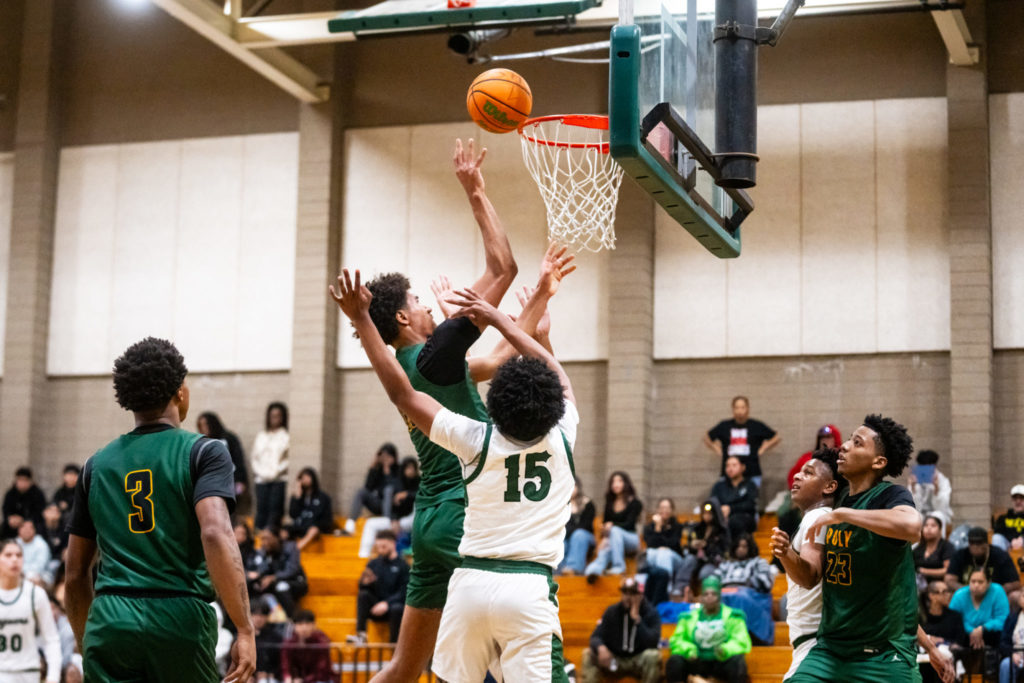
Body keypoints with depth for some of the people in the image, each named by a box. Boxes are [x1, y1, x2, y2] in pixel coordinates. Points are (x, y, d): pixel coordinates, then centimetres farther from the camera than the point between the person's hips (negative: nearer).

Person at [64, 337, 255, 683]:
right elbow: (215, 534, -17)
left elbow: (75, 576, 17)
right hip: (180, 617, -3)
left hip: (110, 619, 3)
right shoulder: (203, 452, 1)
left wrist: (86, 645, 30)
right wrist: (244, 629, -16)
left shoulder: (97, 465, 14)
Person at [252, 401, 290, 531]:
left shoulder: (286, 436, 1)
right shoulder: (261, 437, 17)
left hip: (279, 479, -4)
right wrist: (260, 472, 0)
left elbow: (289, 459, -6)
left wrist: (275, 472, -10)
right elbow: (255, 458, 16)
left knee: (275, 508, -10)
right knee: (261, 508, -1)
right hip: (262, 480, 4)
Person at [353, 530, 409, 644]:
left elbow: (403, 592, -7)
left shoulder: (402, 566, 0)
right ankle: (361, 634, -30)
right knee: (363, 595, -24)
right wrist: (365, 582, -17)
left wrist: (387, 603, -22)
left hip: (394, 604, -3)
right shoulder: (373, 564, 11)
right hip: (375, 607, 4)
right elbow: (362, 587, 7)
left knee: (397, 608, -36)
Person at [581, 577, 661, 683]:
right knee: (588, 654, -19)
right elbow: (596, 637, -6)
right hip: (614, 660, 3)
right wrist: (601, 648, -30)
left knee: (653, 656, -34)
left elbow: (652, 642, -23)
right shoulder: (612, 611, 1)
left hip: (640, 662, -3)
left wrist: (636, 618, -25)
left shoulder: (651, 613, -8)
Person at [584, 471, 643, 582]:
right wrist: (604, 538, -13)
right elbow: (604, 523, 9)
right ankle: (595, 569, -69)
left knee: (615, 530, -37)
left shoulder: (635, 503, 2)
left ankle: (618, 566, -43)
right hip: (612, 539, 2)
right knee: (606, 548, -36)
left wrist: (612, 525, -26)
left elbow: (629, 524, -8)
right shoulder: (610, 503, 16)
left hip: (630, 539, -2)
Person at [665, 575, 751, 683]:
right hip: (696, 663, 1)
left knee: (738, 661, -33)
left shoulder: (732, 616, 9)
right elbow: (676, 640, 6)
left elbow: (741, 642, -3)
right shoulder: (688, 617, 14)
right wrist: (688, 650, -17)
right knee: (674, 661, -27)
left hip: (722, 662, -1)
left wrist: (726, 650, -25)